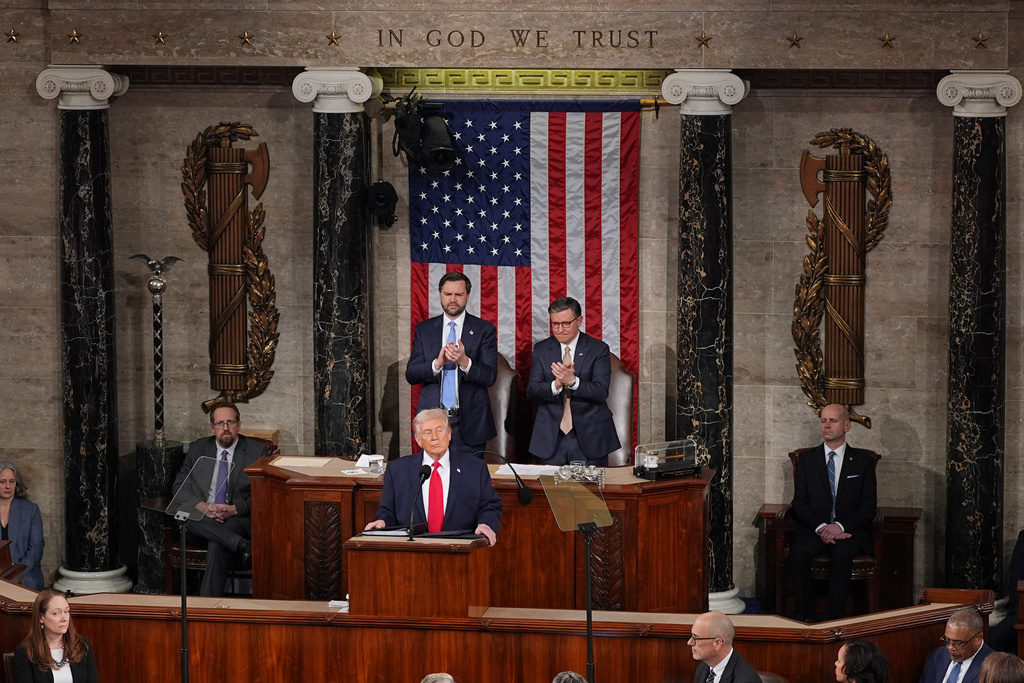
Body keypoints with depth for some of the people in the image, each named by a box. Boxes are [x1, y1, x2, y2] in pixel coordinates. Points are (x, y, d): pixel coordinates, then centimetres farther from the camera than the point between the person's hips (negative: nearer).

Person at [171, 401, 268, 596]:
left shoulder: (257, 451, 6)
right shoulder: (197, 449, 14)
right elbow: (179, 486, 9)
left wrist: (234, 509, -18)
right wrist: (201, 506, -13)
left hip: (239, 520, -3)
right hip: (202, 521, 3)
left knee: (217, 544, -38)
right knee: (188, 517, -35)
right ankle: (243, 546, -43)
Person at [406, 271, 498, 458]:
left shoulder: (484, 329, 4)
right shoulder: (424, 329, 10)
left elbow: (490, 376, -4)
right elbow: (411, 374, 3)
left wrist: (464, 362, -23)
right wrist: (437, 363, -17)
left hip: (469, 421, -1)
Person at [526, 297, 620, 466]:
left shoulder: (598, 349, -1)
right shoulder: (541, 350, 6)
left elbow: (601, 392, -12)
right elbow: (532, 391, -2)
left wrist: (573, 381, -29)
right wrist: (556, 385, -23)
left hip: (589, 435, -2)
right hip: (551, 438, 2)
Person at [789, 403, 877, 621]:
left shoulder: (863, 461, 10)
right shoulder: (807, 460, 14)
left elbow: (868, 507, 3)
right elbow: (799, 503, 6)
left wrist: (840, 526, -14)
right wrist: (820, 527, -13)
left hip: (849, 530, -1)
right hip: (813, 528, 1)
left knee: (842, 554, -35)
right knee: (798, 553, -32)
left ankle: (835, 617, -34)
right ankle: (803, 615, -25)